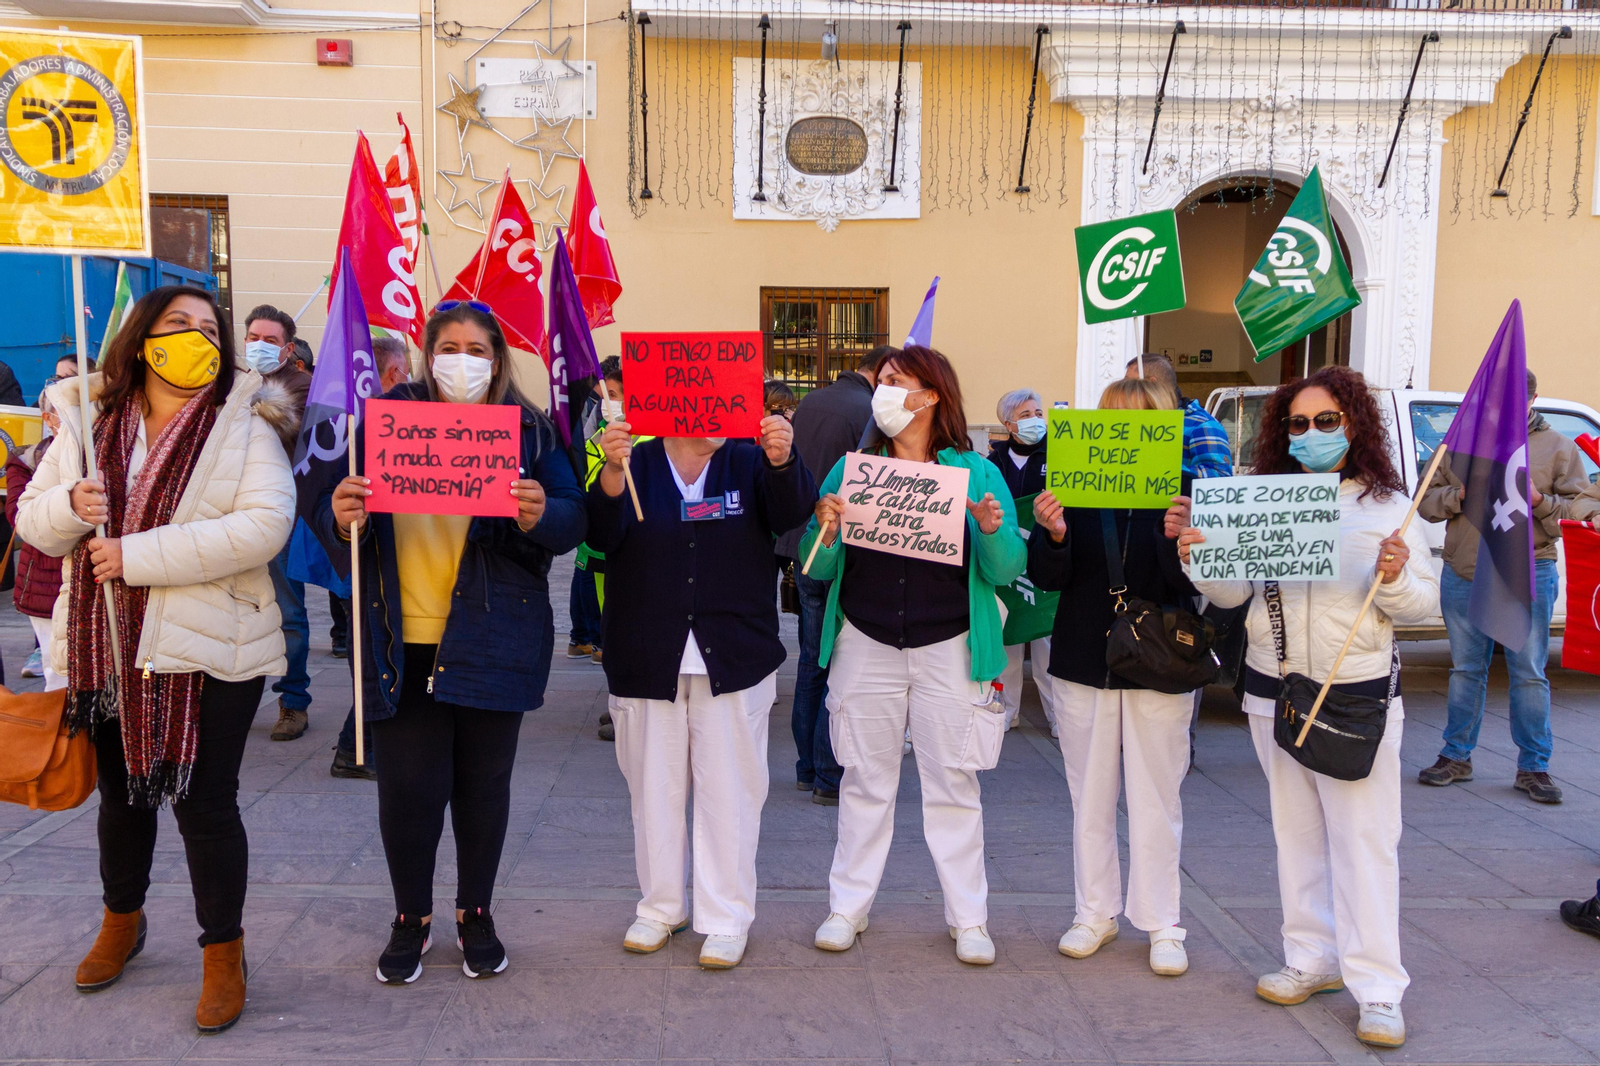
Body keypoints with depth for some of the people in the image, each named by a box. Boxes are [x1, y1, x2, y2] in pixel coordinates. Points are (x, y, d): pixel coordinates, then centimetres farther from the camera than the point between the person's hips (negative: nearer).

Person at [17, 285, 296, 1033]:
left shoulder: (243, 424, -8)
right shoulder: (87, 422, 6)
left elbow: (265, 525, -21)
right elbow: (32, 518, 10)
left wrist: (139, 556, -22)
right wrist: (70, 504, -14)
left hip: (207, 652, -4)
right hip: (104, 649, 5)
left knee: (204, 802, 1)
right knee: (121, 794, 21)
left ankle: (223, 952, 21)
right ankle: (121, 922, 45)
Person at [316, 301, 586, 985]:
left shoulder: (529, 430, 4)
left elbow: (572, 519, -2)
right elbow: (334, 516, 4)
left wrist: (539, 515, -24)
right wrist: (343, 518, -20)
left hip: (492, 638, 0)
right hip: (402, 640, 0)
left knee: (483, 781, 11)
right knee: (407, 785, 3)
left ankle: (475, 914, 31)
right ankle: (411, 918, 27)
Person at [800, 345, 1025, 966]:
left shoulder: (977, 473, 0)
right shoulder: (850, 469, 5)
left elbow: (1005, 572, -4)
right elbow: (818, 568, 3)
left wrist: (993, 530, -23)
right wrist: (825, 530, -17)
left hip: (948, 648, -1)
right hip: (866, 645, 2)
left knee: (953, 783, 6)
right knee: (865, 780, 10)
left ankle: (968, 918, 19)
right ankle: (848, 906, 23)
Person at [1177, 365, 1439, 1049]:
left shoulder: (1386, 504, 0)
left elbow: (1425, 605, 0)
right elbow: (1233, 592, 3)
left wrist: (1396, 579, -20)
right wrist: (1200, 563, -16)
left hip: (1359, 695, -3)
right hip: (1274, 691, 3)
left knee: (1363, 840, -1)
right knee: (1297, 833, 13)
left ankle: (1377, 990, 8)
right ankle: (1313, 958, 27)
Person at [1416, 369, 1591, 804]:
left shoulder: (1557, 447, 4)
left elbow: (1580, 507, 0)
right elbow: (1426, 502, 6)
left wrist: (1538, 500, -17)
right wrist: (1462, 493, -12)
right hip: (1462, 573, 2)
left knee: (1529, 674, 1)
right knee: (1465, 669, 10)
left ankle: (1533, 767, 11)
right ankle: (1456, 756, 20)